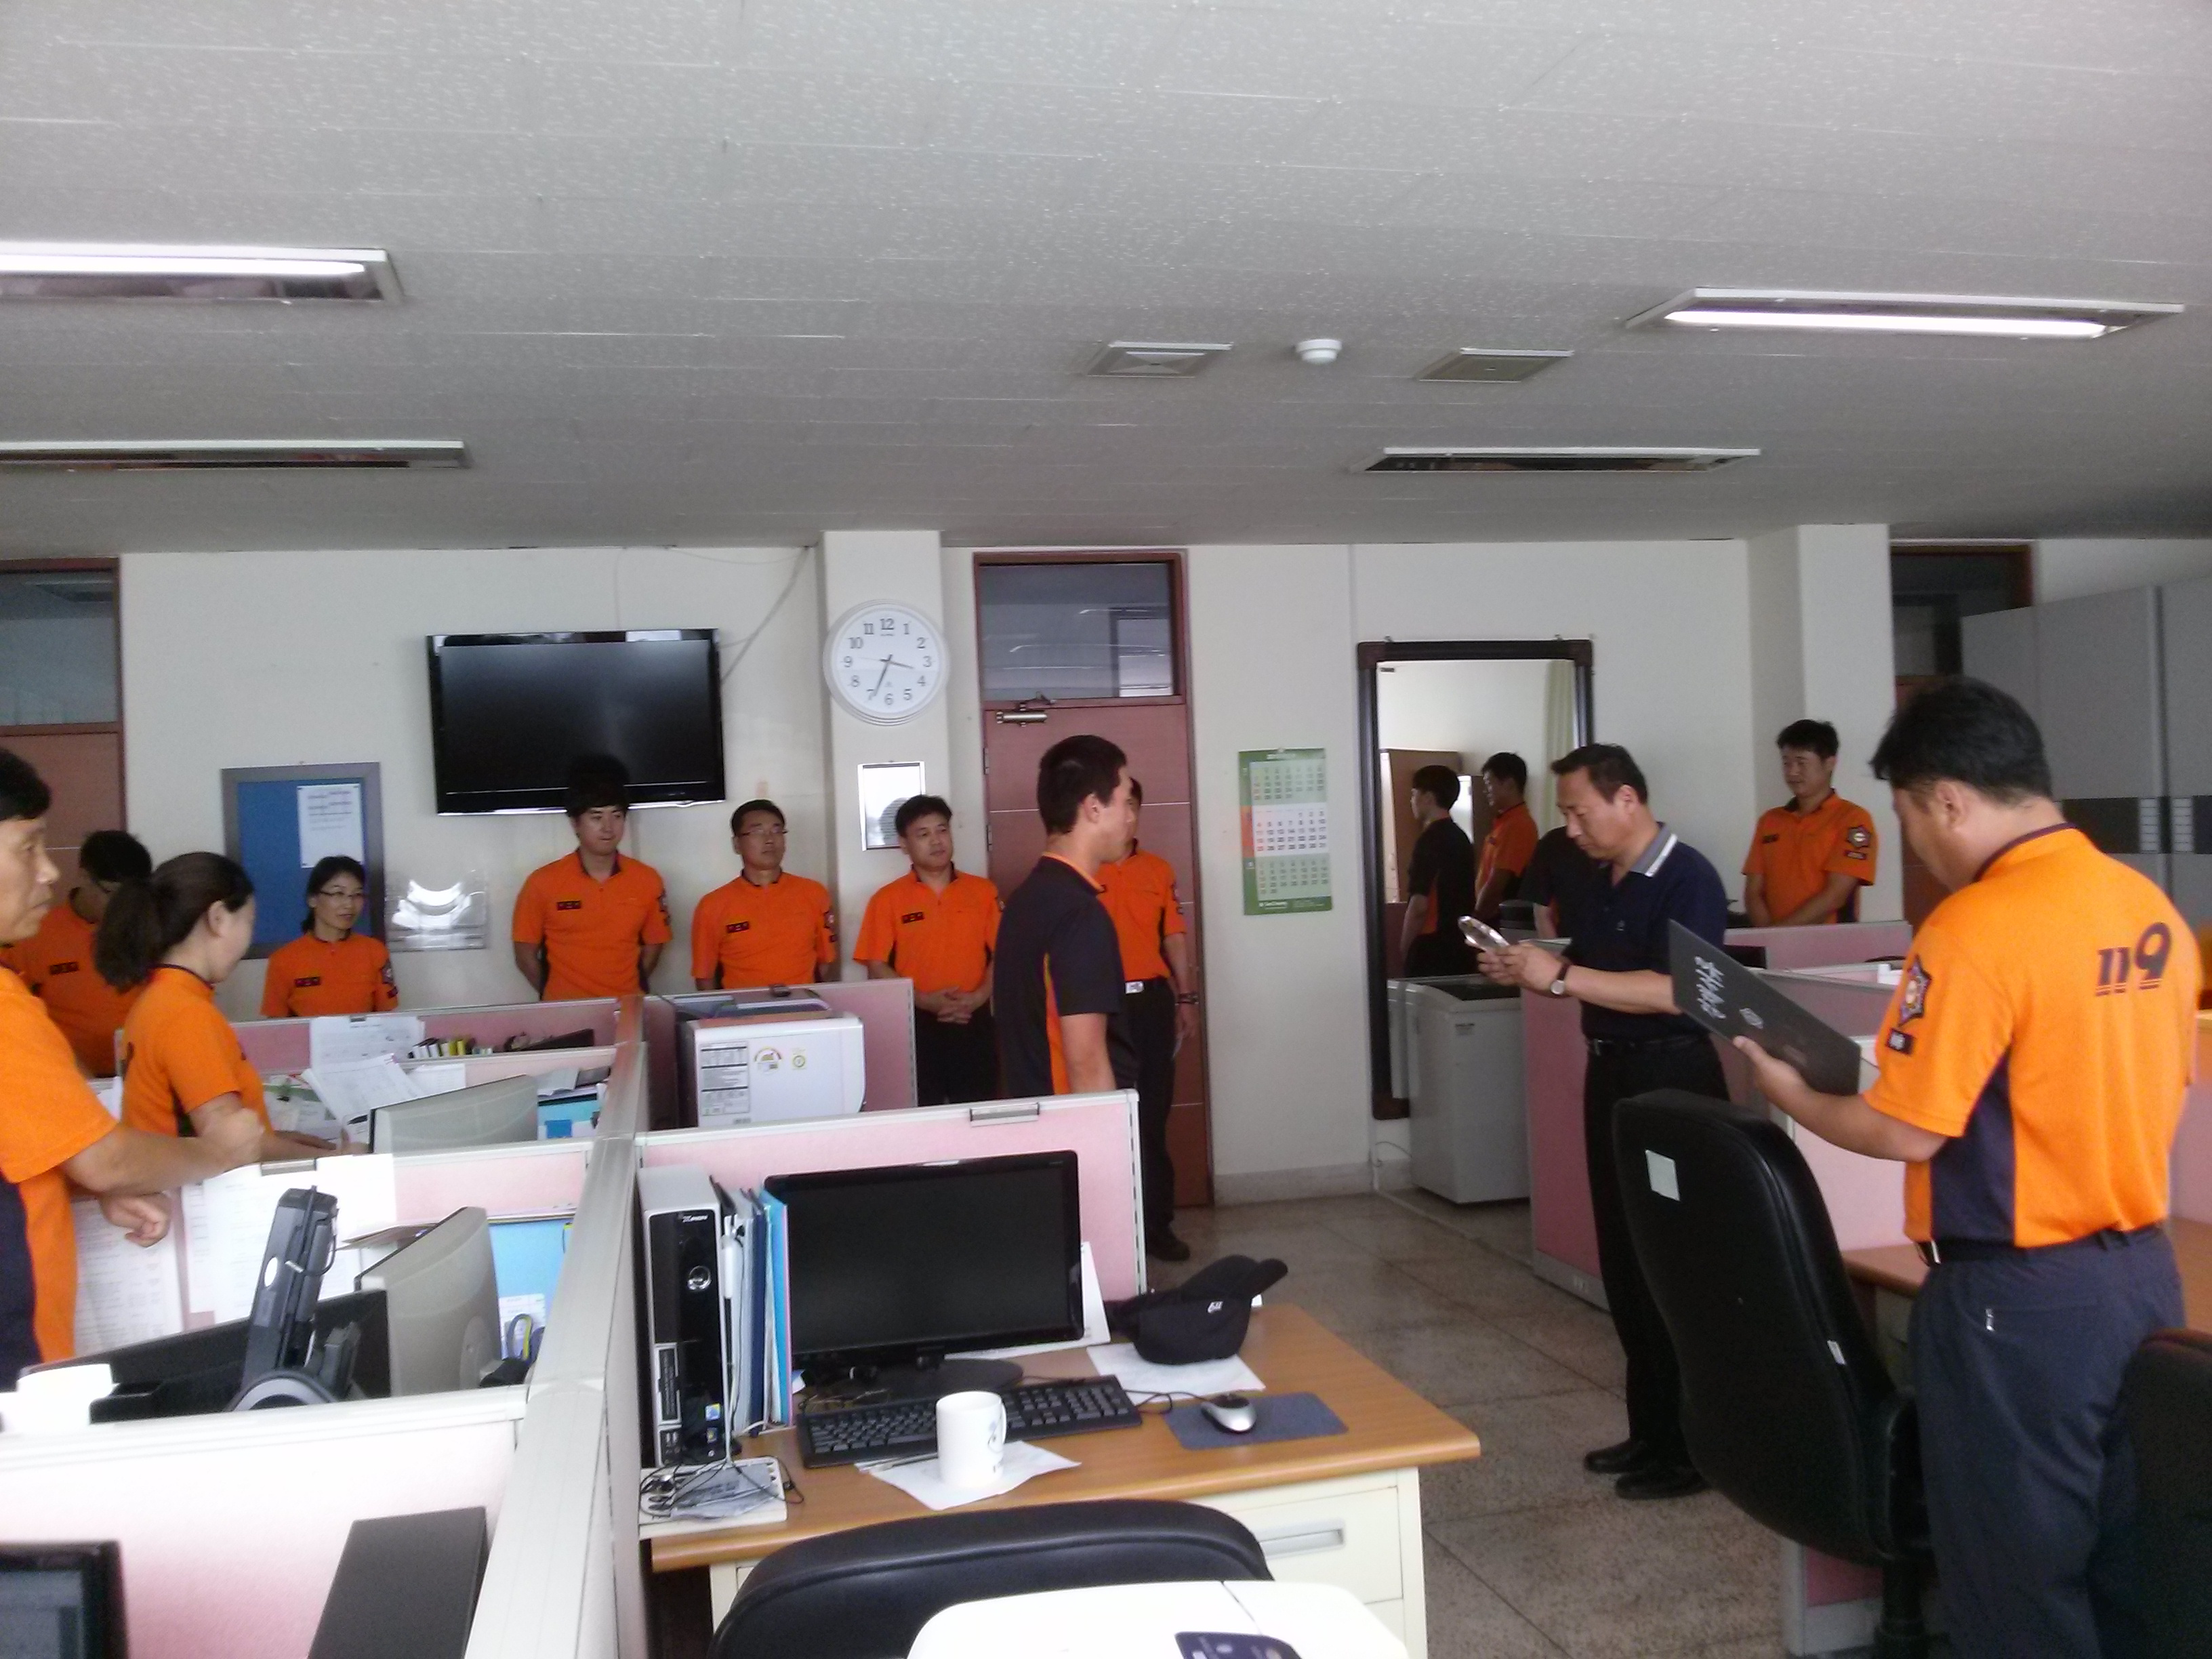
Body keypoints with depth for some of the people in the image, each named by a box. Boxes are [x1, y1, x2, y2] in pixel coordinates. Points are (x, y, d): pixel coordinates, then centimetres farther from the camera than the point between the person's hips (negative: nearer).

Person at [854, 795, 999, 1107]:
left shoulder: (983, 891, 7)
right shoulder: (887, 899, 2)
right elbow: (877, 968, -1)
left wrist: (978, 997, -12)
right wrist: (924, 1000, -14)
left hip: (974, 1024, 2)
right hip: (916, 1027, -1)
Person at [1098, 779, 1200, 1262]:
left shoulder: (1159, 869, 10)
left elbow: (1174, 936, 13)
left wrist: (1186, 998, 9)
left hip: (1152, 999, 4)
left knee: (1153, 1113, 7)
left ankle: (1156, 1222, 15)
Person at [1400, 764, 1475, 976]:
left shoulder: (1430, 840, -15)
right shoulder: (1461, 838, 11)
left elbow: (1419, 904, -18)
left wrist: (1404, 947, -7)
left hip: (1431, 950, -8)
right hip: (1460, 945, 8)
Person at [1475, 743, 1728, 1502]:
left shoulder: (1686, 879, -15)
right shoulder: (1607, 883, 12)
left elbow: (1671, 990, -26)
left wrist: (1559, 975, -26)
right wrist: (1523, 972, 1)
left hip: (1673, 1081, -9)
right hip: (1612, 1075, 9)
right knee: (1625, 1262, 14)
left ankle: (1692, 1446, 10)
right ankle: (1651, 1429, 25)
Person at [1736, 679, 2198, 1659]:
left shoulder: (1976, 927, -20)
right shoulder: (2152, 909, 4)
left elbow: (1907, 1132, -18)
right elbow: (2127, 1086, 14)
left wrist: (1793, 1096, -1)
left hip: (2020, 1294, -8)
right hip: (2143, 1269, 8)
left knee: (2017, 1571, 8)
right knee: (2127, 1562, 19)